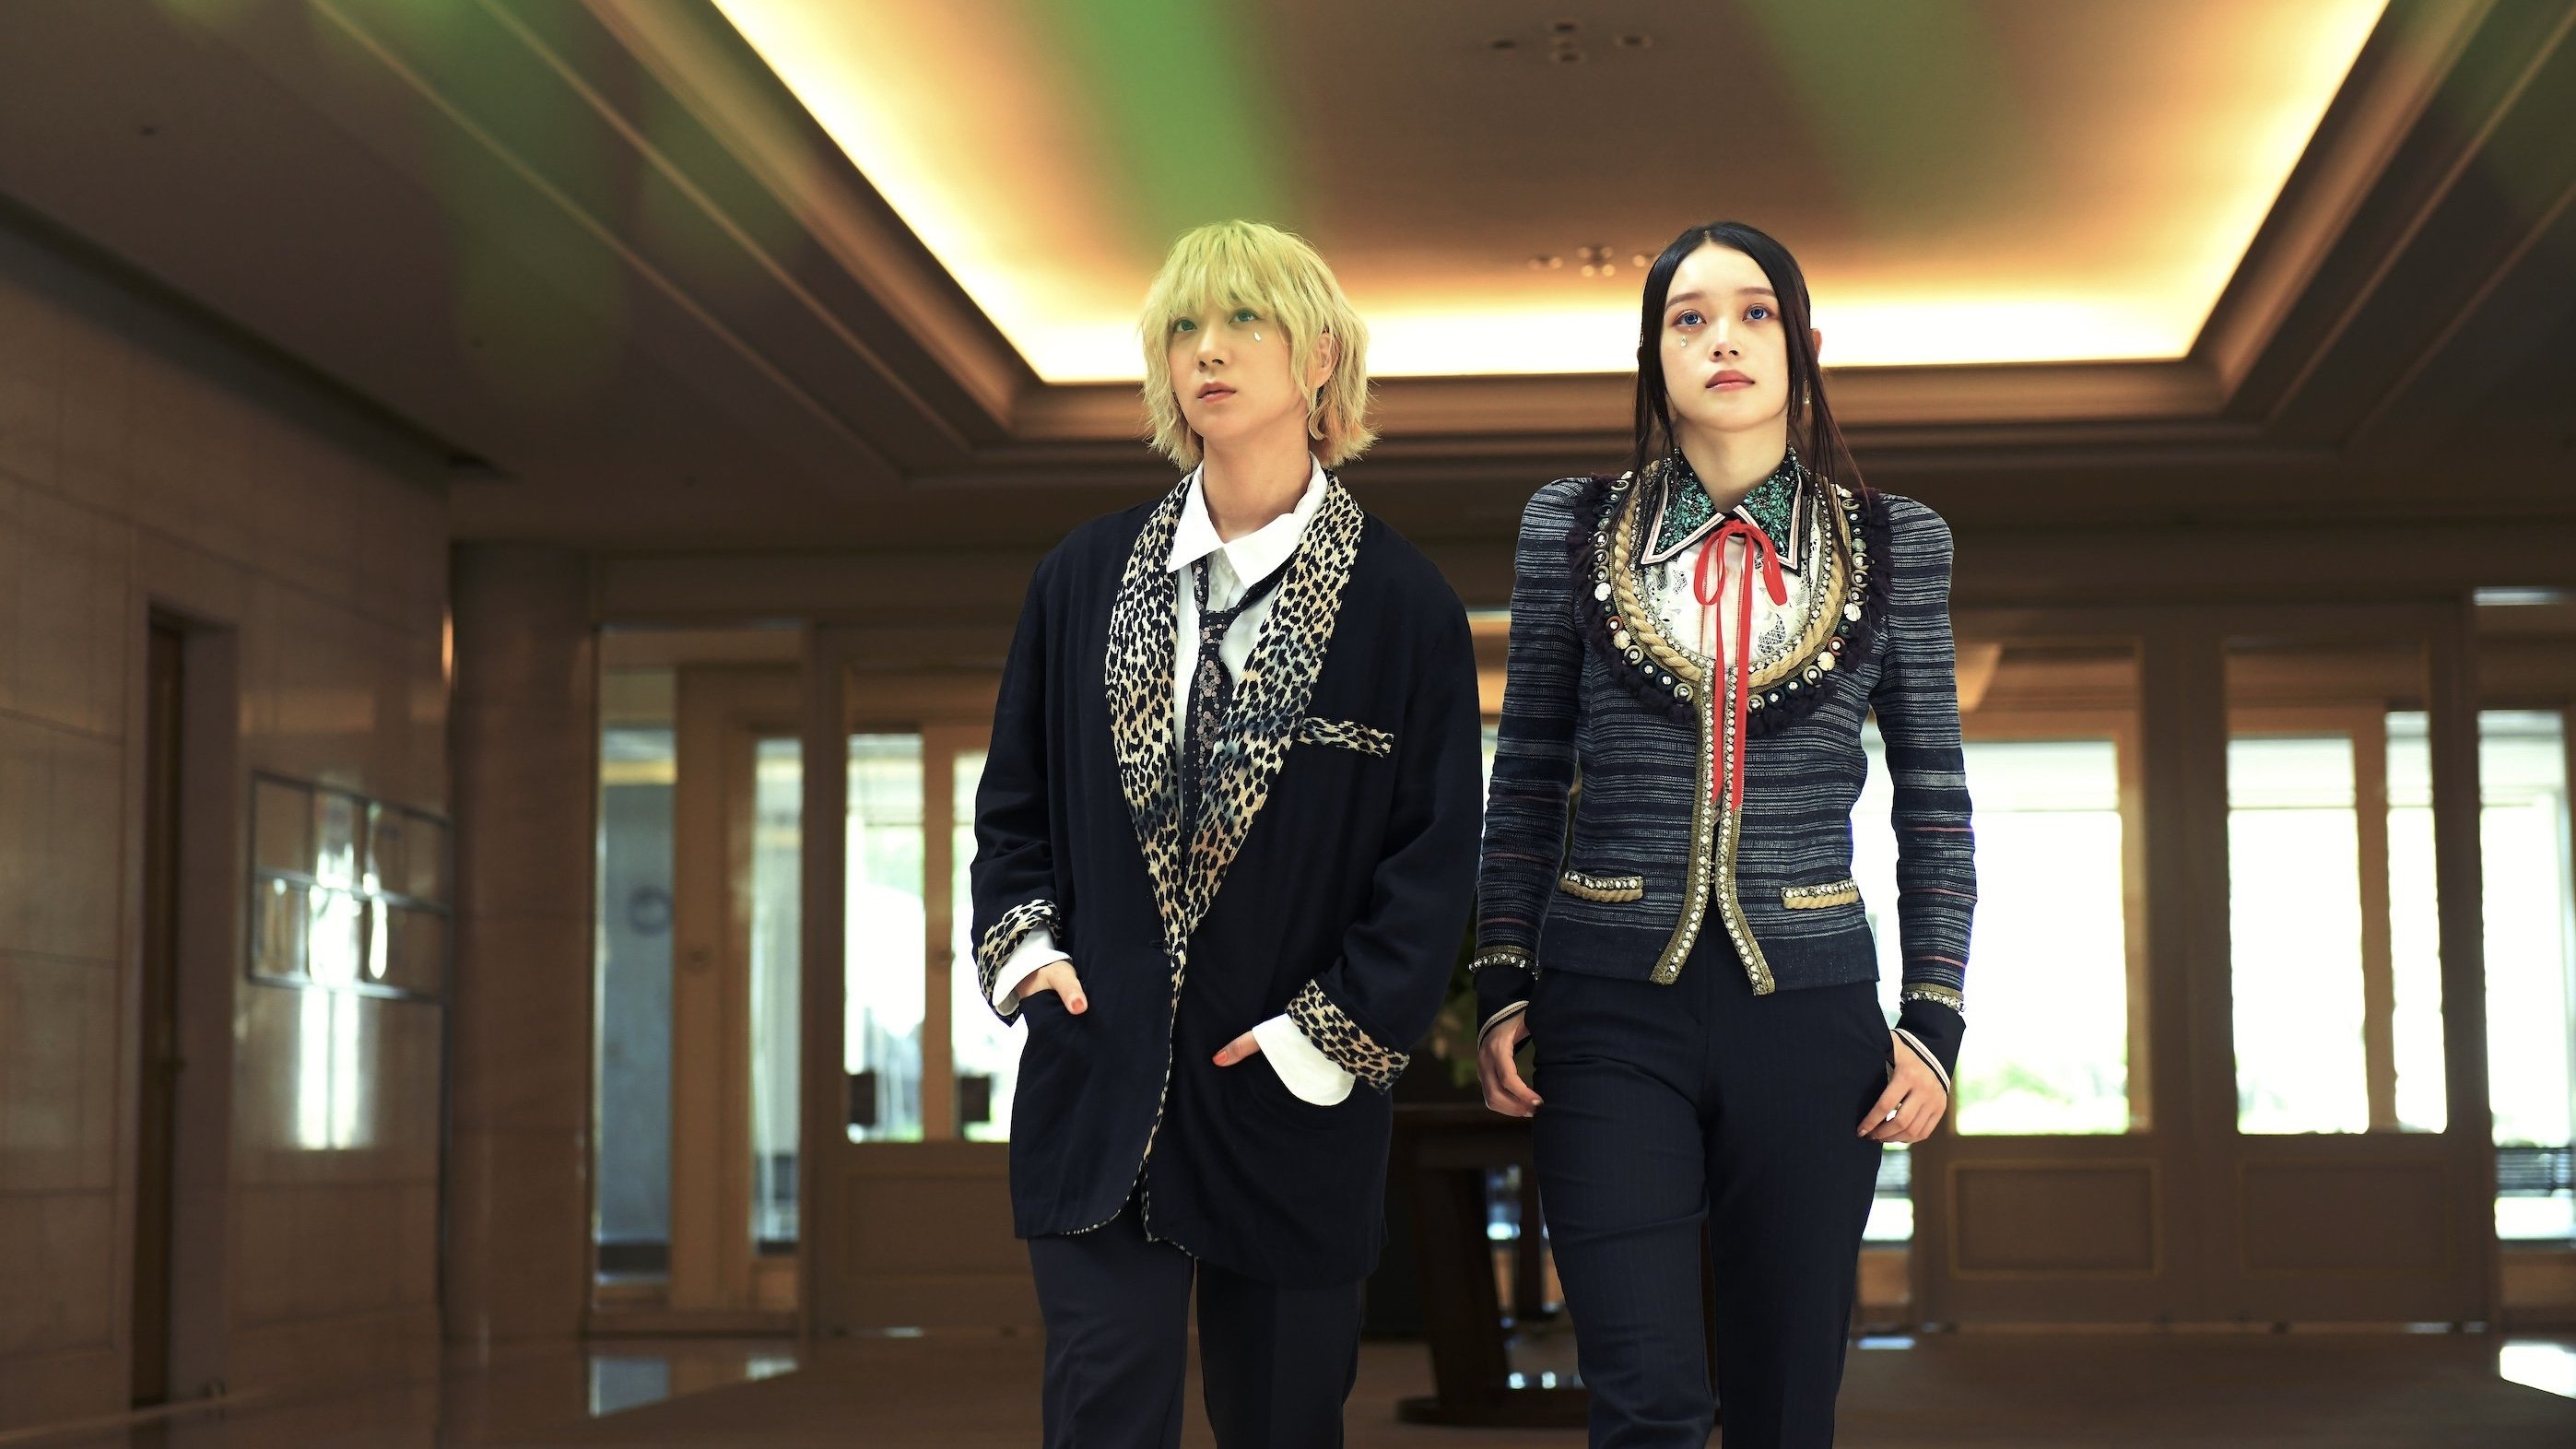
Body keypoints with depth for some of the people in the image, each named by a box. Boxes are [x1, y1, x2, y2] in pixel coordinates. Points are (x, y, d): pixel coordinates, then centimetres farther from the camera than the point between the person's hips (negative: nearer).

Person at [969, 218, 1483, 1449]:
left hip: (1291, 1108, -1)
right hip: (1100, 1084, 2)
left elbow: (1436, 851, -3)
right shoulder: (1086, 576, 8)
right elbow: (1016, 794, 15)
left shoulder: (1402, 601, -2)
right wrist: (1022, 943, -1)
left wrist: (1334, 1032, -9)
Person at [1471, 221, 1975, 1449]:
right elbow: (1525, 784, 10)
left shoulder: (1897, 545, 6)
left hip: (1810, 1013, 1)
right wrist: (1500, 992, 3)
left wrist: (1934, 1023, 2)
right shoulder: (1572, 529, 6)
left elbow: (1934, 804, 9)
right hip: (1610, 1012, -1)